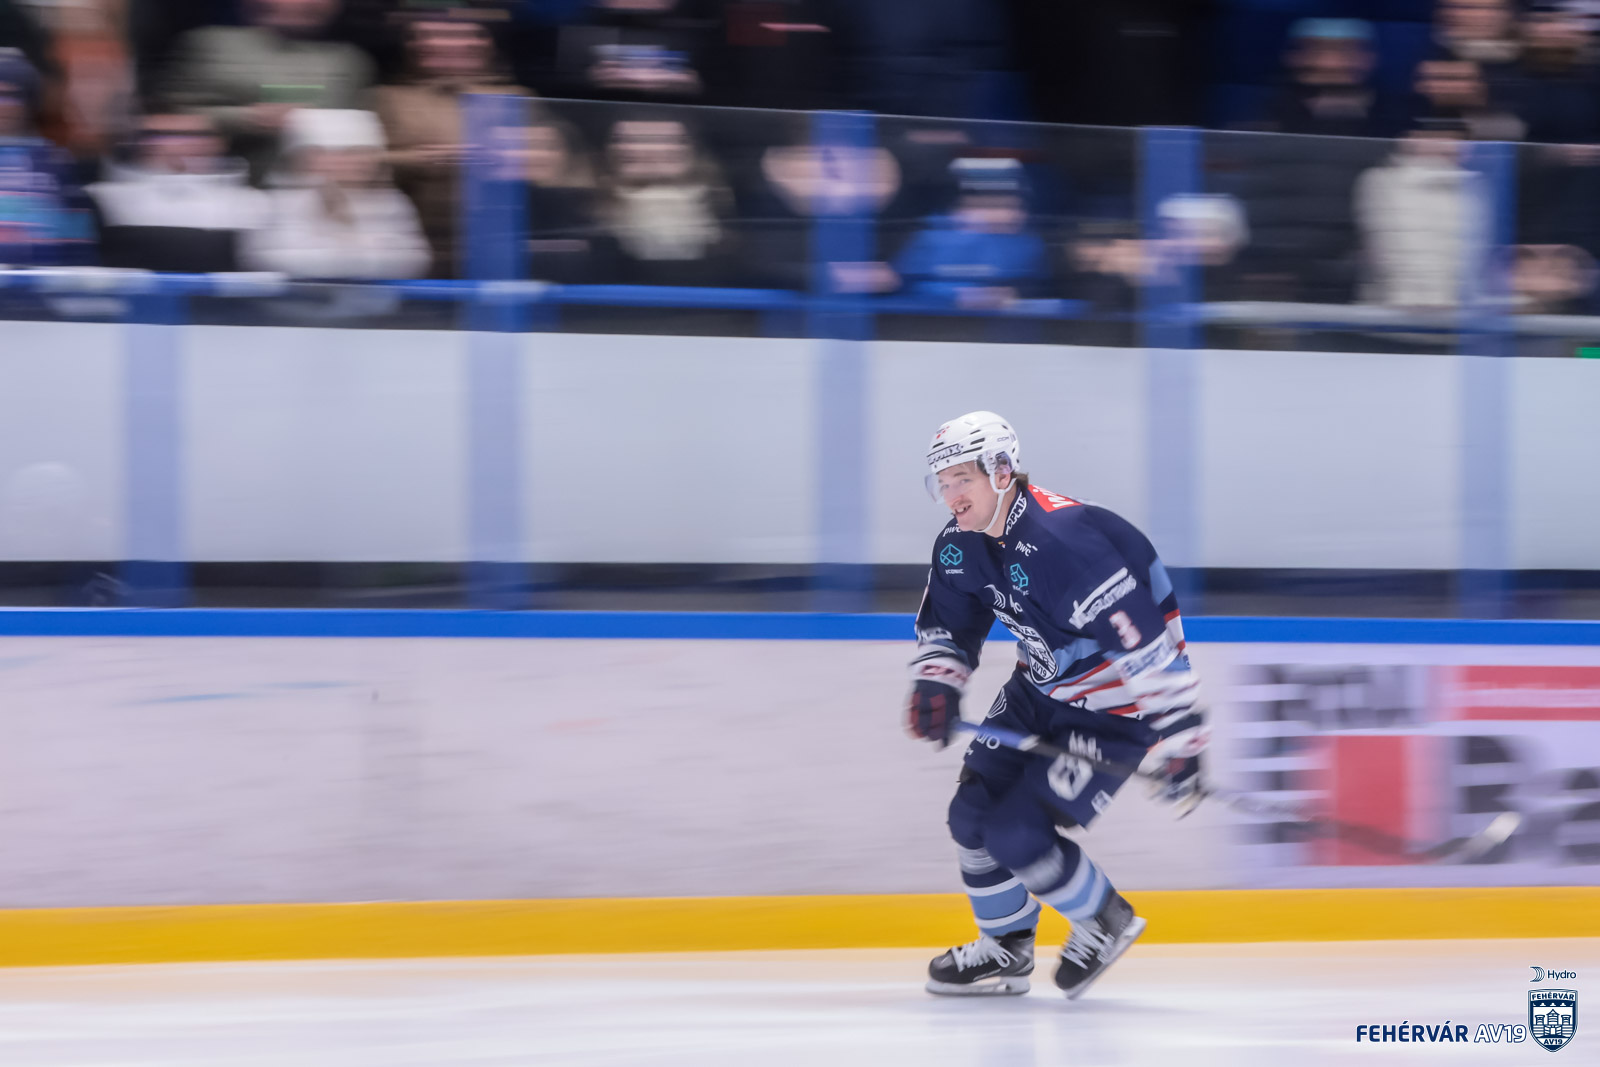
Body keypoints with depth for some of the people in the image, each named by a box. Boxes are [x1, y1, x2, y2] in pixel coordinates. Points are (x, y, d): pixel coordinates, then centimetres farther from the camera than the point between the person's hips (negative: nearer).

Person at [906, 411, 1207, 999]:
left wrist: (1178, 743, -33)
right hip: (1040, 689, 9)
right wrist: (936, 684, -9)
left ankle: (1106, 921, 12)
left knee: (1016, 833, -13)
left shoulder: (1064, 542, -33)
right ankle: (1006, 950, 26)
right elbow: (946, 625, 13)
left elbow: (1147, 642, -33)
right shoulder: (961, 544, -4)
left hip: (1113, 707, -9)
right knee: (973, 813, 6)